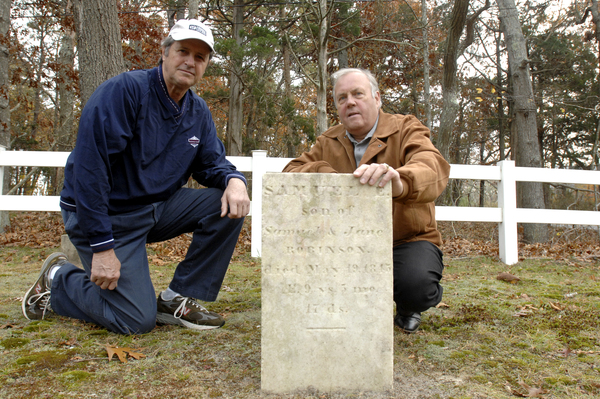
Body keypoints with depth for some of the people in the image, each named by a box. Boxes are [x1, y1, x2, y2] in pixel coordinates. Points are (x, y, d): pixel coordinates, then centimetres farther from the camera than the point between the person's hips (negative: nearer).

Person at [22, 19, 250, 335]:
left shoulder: (199, 113, 5)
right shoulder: (124, 90, -18)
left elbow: (212, 163, 8)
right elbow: (88, 166, -24)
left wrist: (233, 179, -19)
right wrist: (102, 246, -26)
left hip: (158, 208, 7)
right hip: (107, 215, -7)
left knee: (230, 204, -13)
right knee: (137, 320, -12)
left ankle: (177, 299, -3)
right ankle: (58, 279, 15)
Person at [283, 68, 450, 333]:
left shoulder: (406, 130, -6)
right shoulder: (328, 142, 9)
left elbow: (433, 167, -27)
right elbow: (290, 172, 1)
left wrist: (399, 182, -52)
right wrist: (324, 174, -21)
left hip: (407, 241, -3)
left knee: (416, 284, -33)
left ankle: (408, 309, 8)